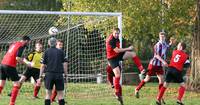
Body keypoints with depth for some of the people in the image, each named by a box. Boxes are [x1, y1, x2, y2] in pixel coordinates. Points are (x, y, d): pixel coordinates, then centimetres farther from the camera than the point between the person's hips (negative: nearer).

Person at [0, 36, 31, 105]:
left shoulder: (14, 44, 20)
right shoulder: (21, 46, -5)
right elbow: (17, 58, -14)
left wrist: (21, 60, 22)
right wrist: (26, 63, -5)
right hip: (10, 66, -8)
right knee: (17, 84, 3)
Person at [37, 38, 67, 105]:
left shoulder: (46, 52, 5)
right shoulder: (61, 52, 6)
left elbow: (43, 65, 3)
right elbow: (64, 65, 2)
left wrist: (40, 77, 6)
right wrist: (65, 75, 7)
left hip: (49, 75, 0)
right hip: (59, 74, 0)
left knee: (48, 93, 5)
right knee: (60, 94, 4)